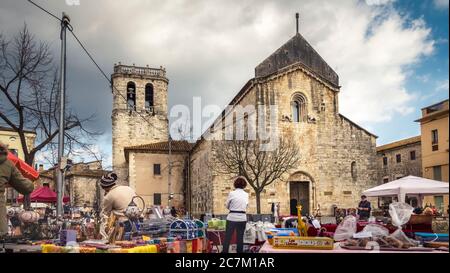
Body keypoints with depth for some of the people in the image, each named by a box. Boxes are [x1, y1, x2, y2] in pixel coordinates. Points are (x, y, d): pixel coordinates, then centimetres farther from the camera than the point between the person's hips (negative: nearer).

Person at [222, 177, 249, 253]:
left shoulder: (232, 193, -7)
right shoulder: (246, 195, 3)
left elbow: (227, 206, 3)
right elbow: (246, 205, 12)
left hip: (232, 218, -3)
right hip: (242, 218, 3)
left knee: (227, 237, 6)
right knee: (240, 238, 11)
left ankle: (225, 251, 9)